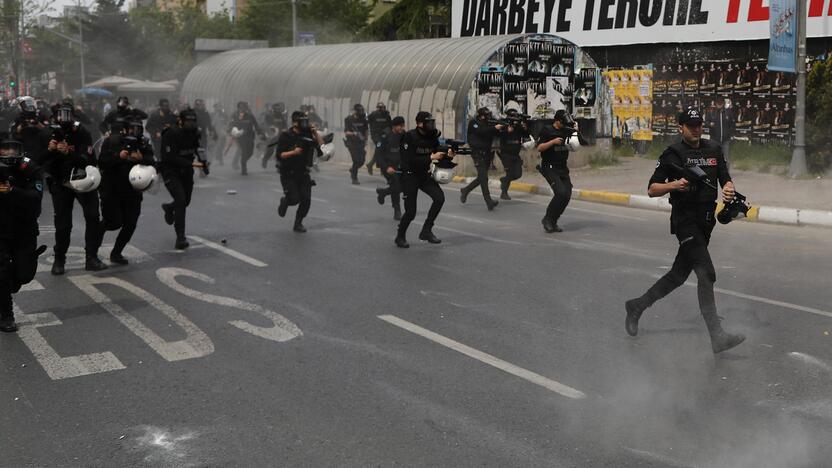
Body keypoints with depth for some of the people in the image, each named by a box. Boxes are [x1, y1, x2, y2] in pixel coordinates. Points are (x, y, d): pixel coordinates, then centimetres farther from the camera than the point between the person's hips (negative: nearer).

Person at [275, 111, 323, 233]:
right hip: (288, 174, -4)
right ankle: (284, 202, 23)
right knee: (294, 199, -14)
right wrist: (294, 152, -26)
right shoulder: (285, 136, -9)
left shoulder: (308, 135, 3)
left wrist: (316, 133, -11)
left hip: (303, 173, 4)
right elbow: (280, 155, -13)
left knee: (306, 200, -6)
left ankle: (298, 223, 13)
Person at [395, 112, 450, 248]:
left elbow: (439, 155, 3)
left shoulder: (432, 137, 0)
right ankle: (400, 237, 20)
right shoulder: (410, 137, -18)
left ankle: (426, 231, -2)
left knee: (439, 197, -16)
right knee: (410, 212, -6)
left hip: (425, 175, 5)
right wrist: (431, 157, -30)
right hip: (410, 176, -5)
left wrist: (448, 155, -19)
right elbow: (410, 160, -25)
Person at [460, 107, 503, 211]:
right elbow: (480, 131, -22)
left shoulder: (489, 124, 11)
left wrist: (501, 129, -20)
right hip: (478, 153, -7)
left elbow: (496, 133, 1)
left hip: (487, 153, 7)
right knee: (483, 177, -13)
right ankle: (489, 202, -17)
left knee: (482, 178, 11)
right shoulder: (473, 123, -5)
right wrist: (494, 128, -28)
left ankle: (465, 190, 31)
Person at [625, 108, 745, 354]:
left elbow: (726, 179, 15)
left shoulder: (714, 149, 13)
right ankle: (717, 336, -19)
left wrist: (729, 188, -9)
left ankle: (637, 306, 29)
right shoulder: (673, 154, -4)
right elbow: (652, 190, -4)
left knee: (678, 275, 13)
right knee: (706, 273, -17)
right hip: (685, 220, -7)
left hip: (705, 222, 7)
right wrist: (674, 184, -22)